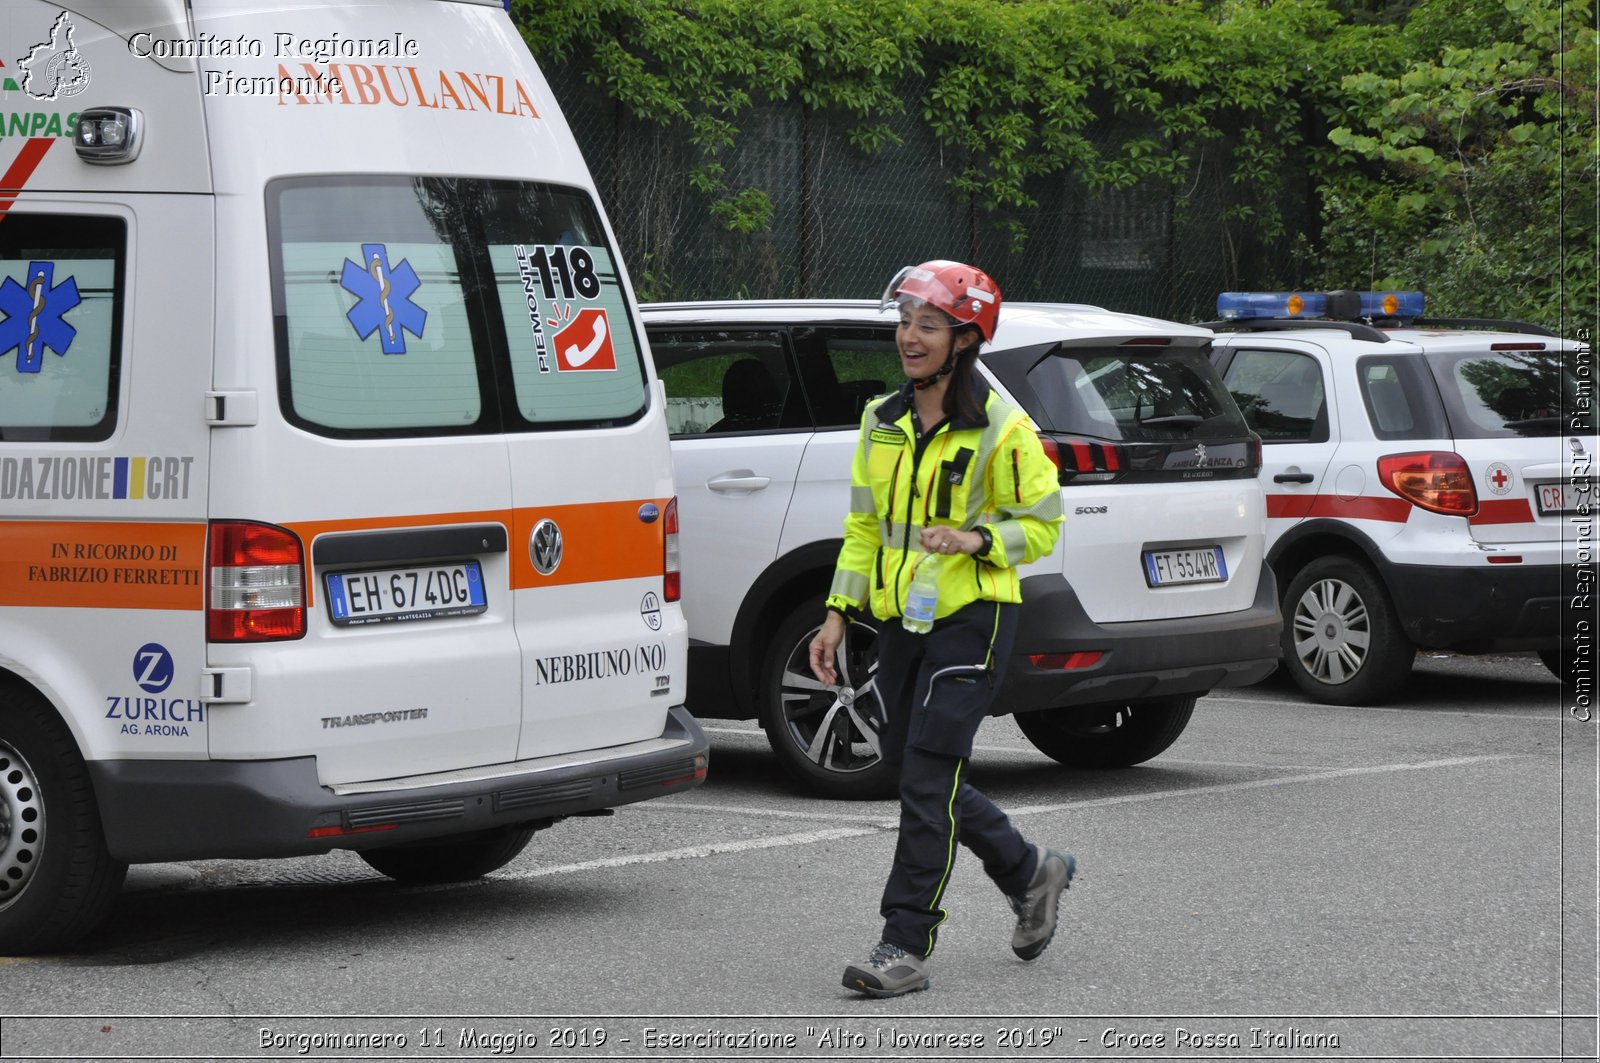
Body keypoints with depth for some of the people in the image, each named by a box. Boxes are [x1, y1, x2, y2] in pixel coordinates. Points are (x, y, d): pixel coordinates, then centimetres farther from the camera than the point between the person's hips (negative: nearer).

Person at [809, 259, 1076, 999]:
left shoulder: (999, 427, -8)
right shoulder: (883, 423, 11)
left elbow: (1041, 523, -4)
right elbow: (863, 527, 17)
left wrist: (975, 539, -22)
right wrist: (838, 614, 10)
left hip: (972, 616, -7)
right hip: (903, 621, 7)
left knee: (927, 774, -13)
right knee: (913, 770, 11)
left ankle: (906, 945, -11)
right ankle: (1030, 872, 34)